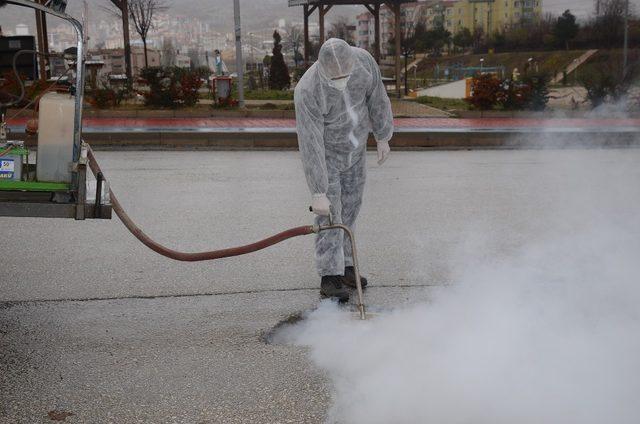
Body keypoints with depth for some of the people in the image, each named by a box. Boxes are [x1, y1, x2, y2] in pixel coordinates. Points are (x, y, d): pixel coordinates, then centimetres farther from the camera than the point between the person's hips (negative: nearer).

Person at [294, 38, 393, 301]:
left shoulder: (363, 60, -23)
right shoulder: (308, 92, -36)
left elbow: (376, 96, -5)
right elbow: (311, 146, -35)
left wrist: (383, 137, 3)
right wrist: (318, 193, -33)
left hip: (355, 147, 5)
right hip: (325, 151, -5)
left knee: (349, 208, 11)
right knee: (329, 213, -9)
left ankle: (344, 266, 22)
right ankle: (330, 278, -4)